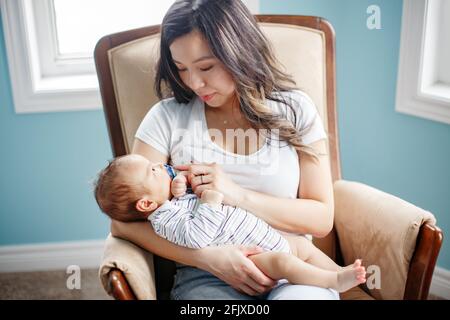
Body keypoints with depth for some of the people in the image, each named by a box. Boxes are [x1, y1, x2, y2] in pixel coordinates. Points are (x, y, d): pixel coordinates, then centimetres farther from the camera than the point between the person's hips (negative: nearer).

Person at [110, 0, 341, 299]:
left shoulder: (294, 109, 1)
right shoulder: (168, 117, -1)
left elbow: (322, 218, -1)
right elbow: (123, 221, -4)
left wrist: (238, 195, -15)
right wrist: (207, 257, -17)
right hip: (205, 276, 0)